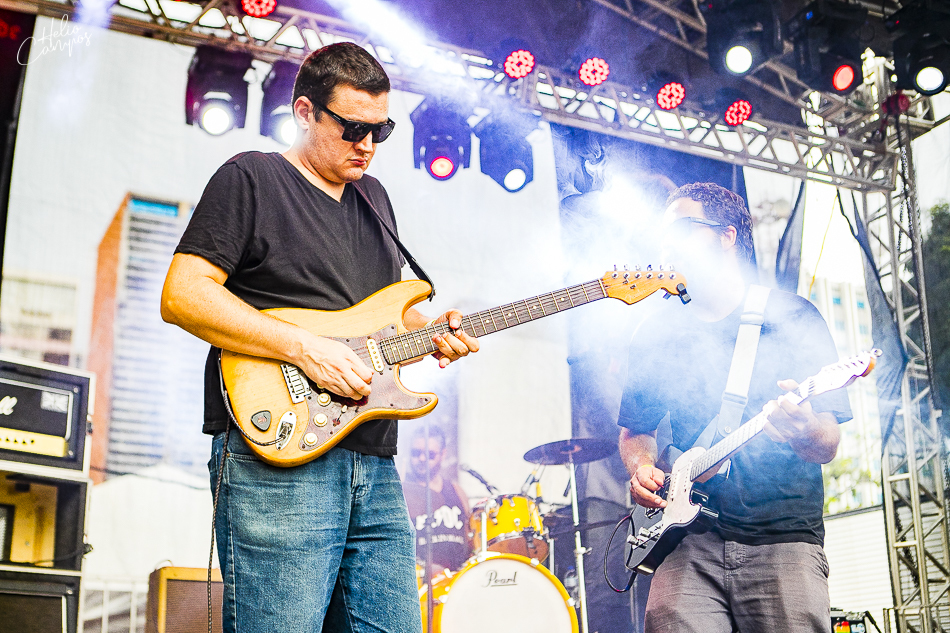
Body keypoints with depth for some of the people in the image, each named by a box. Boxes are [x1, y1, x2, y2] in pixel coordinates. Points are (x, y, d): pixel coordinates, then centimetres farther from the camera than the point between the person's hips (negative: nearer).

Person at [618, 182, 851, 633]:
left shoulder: (793, 318, 4)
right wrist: (642, 468, 0)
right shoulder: (654, 335, 13)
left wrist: (804, 431, -24)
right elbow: (634, 431, 22)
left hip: (783, 535, -2)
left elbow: (829, 446, -1)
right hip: (689, 542, 2)